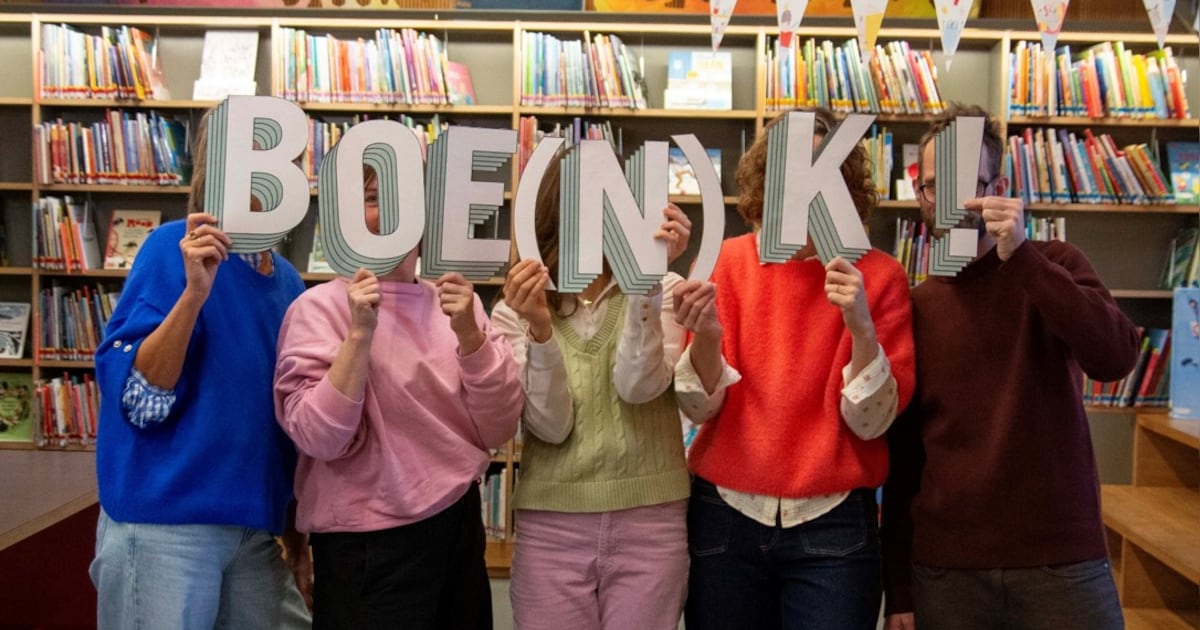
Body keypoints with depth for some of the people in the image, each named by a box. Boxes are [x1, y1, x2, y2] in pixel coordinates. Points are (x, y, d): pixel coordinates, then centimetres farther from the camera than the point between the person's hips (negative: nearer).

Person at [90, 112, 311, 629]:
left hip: (254, 526, 6)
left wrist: (292, 523, 15)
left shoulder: (286, 280, 7)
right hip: (165, 520, -6)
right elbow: (138, 398, -17)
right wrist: (194, 291, -27)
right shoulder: (175, 248, -11)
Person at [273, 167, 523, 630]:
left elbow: (497, 430, -4)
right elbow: (320, 439, -17)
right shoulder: (320, 307, -9)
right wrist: (360, 333, -25)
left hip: (459, 526, 5)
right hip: (367, 545, -4)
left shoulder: (455, 302, 3)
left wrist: (468, 332, -16)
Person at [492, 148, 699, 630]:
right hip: (551, 527, 0)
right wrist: (540, 329, -24)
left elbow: (638, 387, -17)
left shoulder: (664, 290, -1)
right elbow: (551, 426, -10)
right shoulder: (516, 311, 1)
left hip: (650, 521, 0)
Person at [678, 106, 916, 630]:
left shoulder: (878, 275, -4)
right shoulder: (726, 261, -3)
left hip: (833, 524, -1)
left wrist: (860, 324, -24)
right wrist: (705, 333, -25)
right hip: (725, 515, 1)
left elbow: (872, 421, -9)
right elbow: (701, 406, -7)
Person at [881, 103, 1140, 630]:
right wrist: (898, 587, 4)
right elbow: (902, 453, 5)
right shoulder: (915, 306, 5)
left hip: (1062, 558, -1)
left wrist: (1020, 255, -22)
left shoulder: (1053, 266, 2)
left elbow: (1116, 359, -17)